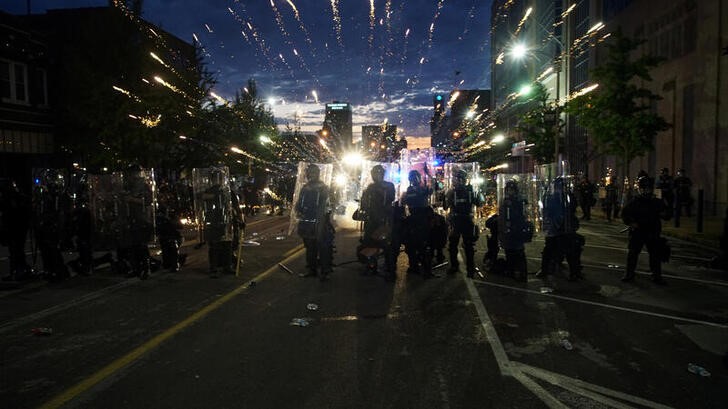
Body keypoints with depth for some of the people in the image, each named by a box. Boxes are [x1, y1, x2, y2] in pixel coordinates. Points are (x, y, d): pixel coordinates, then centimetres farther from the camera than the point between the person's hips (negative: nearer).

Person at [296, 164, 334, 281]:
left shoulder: (323, 188, -5)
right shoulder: (305, 188, 14)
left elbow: (325, 206, -13)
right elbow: (299, 203, 21)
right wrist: (299, 211, 0)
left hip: (319, 223, -6)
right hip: (307, 223, 7)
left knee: (323, 248, -4)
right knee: (310, 248, 15)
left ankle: (325, 271, 2)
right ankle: (311, 269, 26)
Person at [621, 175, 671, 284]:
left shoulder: (657, 202, 7)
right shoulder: (633, 202, 2)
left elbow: (667, 216, 11)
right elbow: (624, 214, 4)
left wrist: (664, 215, -13)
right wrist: (631, 223, -12)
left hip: (653, 233, 1)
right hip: (637, 232, -1)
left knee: (656, 255, 5)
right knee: (632, 253, 1)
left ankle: (657, 276, 17)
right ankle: (629, 274, 13)